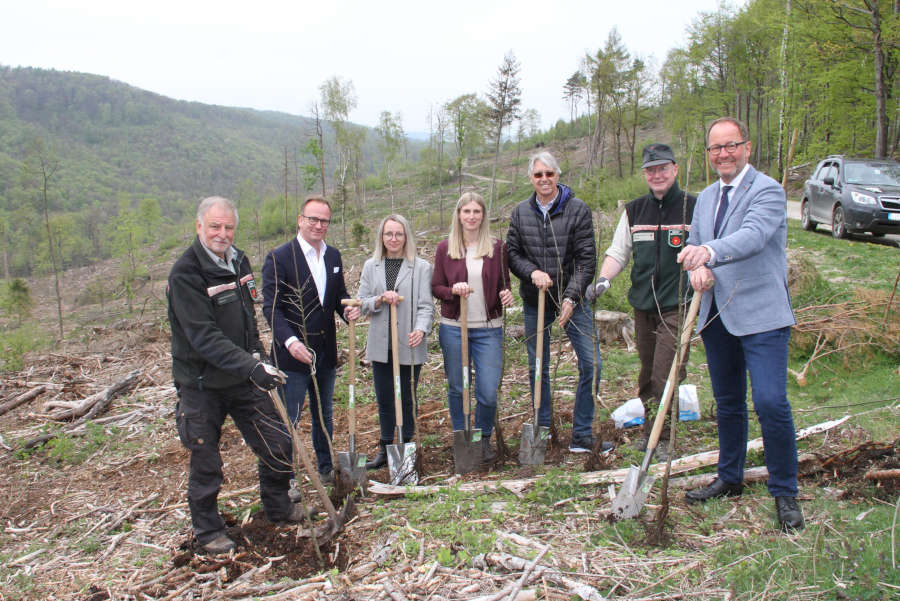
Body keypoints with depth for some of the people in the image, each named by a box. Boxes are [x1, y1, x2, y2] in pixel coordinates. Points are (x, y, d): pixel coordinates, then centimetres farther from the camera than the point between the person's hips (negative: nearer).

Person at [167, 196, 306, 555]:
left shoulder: (239, 262, 5)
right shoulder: (185, 274, -19)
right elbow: (204, 338, -27)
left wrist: (257, 355, 9)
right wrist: (252, 367, -33)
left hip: (243, 378, 7)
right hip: (202, 384, -6)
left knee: (277, 445, 10)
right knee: (205, 463, 7)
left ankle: (277, 508, 33)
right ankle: (207, 530, 29)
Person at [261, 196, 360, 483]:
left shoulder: (333, 255, 8)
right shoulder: (279, 257, -11)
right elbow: (271, 307, -15)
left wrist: (348, 309, -7)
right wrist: (290, 341, -29)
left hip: (325, 352, 6)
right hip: (293, 353, -6)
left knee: (324, 415, 20)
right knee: (287, 419, 2)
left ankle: (326, 468, 36)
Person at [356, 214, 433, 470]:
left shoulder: (421, 267, -3)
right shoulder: (371, 266, 7)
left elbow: (426, 305, -7)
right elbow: (361, 304, 5)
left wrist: (420, 329, -25)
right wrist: (380, 300, -15)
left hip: (409, 345, -3)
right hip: (380, 344, 3)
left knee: (407, 399, 9)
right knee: (384, 400, 13)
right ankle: (385, 448, 28)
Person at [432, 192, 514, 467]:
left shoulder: (497, 247, 3)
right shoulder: (445, 248, 2)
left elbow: (504, 283, 10)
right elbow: (435, 287, 5)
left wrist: (507, 294, -12)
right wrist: (453, 290, -16)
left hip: (488, 329, 0)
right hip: (453, 328, 0)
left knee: (488, 392, -3)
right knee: (456, 389, 10)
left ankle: (484, 440, 23)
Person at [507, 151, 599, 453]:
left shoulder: (578, 210, -7)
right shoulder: (521, 212, 2)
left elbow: (586, 259, -9)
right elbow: (512, 253, 6)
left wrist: (571, 297, -19)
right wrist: (531, 272, -15)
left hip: (571, 300, -2)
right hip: (534, 302, 3)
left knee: (591, 363, -8)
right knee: (538, 369, 11)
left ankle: (582, 432, 8)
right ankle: (542, 429, 28)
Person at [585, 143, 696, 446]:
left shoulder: (693, 207, -2)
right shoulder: (634, 210, 11)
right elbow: (618, 251, 12)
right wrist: (603, 279, -5)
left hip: (677, 306, -4)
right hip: (642, 304, 5)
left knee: (665, 375, -9)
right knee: (648, 373, 13)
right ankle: (650, 429, 28)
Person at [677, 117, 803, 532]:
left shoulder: (767, 190, -9)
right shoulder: (706, 197, 15)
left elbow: (753, 237, -27)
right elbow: (694, 245, 16)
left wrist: (709, 252, -46)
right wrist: (697, 270, -8)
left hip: (761, 314, -7)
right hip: (717, 314, 7)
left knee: (771, 402, -13)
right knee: (727, 403, 16)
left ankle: (785, 494, 4)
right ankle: (730, 479, 32)